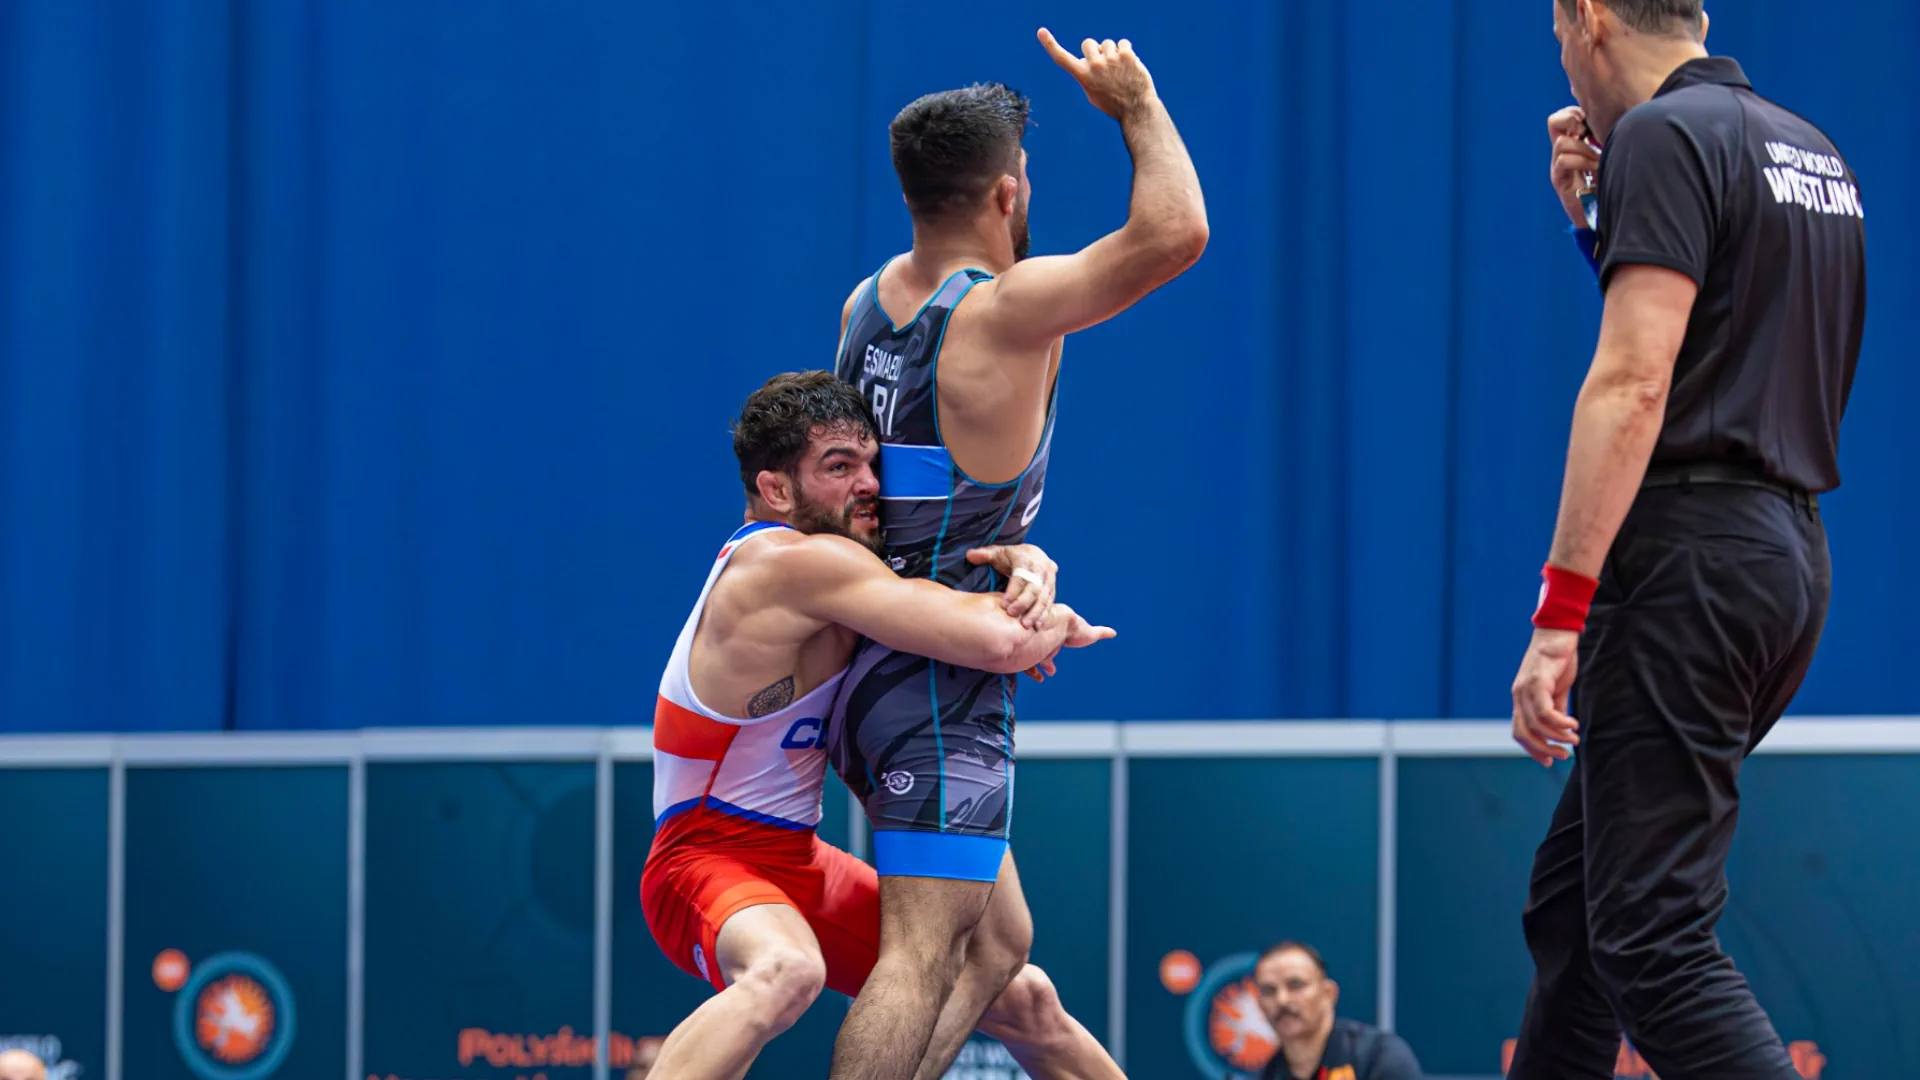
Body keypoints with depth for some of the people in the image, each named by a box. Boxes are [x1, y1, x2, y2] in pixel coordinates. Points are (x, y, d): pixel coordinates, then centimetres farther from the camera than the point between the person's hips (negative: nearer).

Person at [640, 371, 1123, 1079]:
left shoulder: (834, 554, 7)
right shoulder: (803, 564, -23)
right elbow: (1000, 643, -31)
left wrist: (1028, 566, -10)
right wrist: (1059, 627, -8)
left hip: (801, 864, 10)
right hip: (710, 861, -10)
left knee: (1022, 1000, 15)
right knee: (787, 972, -44)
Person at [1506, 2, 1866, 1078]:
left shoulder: (1664, 134, -10)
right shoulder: (1813, 150, 18)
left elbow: (1634, 384, -19)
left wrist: (1560, 614, -21)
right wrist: (1600, 212, 20)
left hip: (1689, 547, -10)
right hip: (1790, 551, 10)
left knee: (1653, 935, -13)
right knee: (1571, 900, 17)